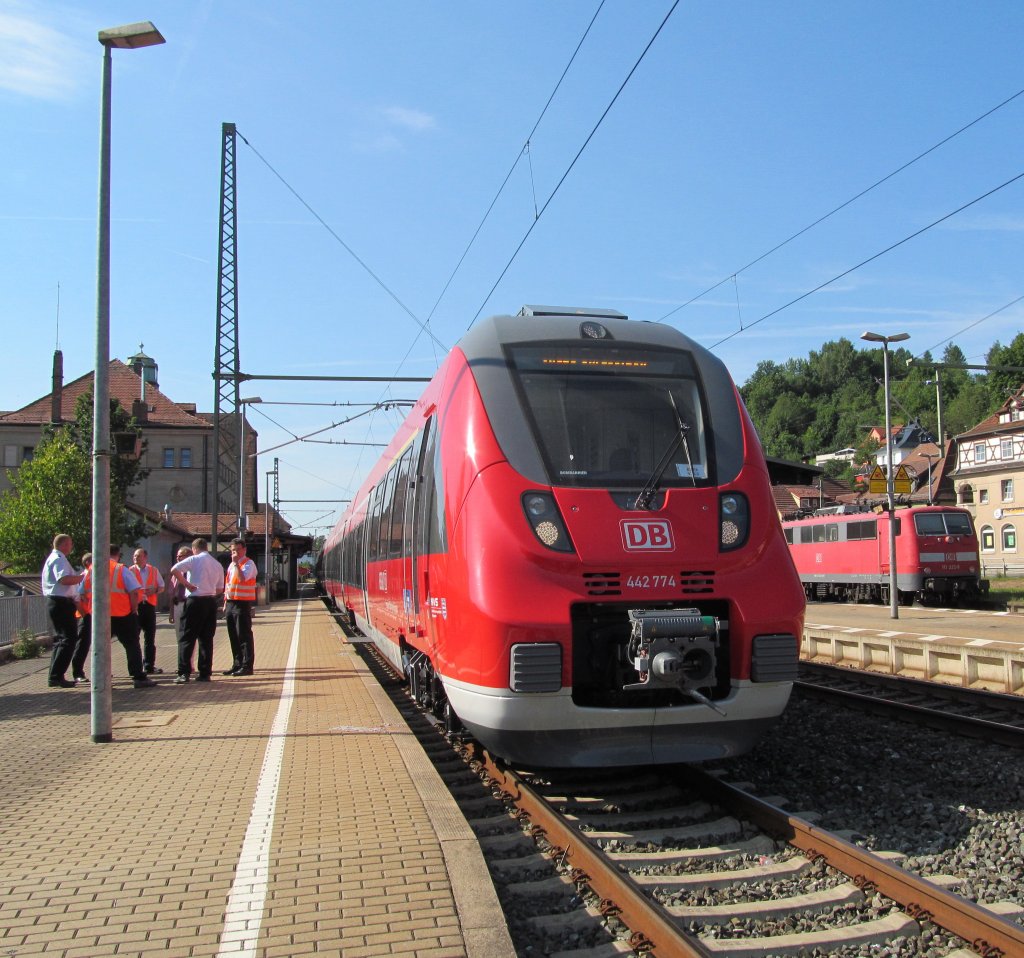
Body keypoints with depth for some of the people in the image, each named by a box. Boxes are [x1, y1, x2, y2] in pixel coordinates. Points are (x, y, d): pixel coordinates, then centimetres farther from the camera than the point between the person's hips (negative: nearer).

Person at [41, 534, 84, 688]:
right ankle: (56, 676, -13)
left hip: (55, 602, 11)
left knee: (60, 639, 15)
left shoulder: (52, 558, 21)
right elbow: (65, 579, -28)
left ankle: (55, 676, 17)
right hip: (61, 603, -11)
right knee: (69, 638, -11)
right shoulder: (59, 559, -13)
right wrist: (83, 576, -17)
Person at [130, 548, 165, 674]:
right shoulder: (131, 571, 3)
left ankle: (149, 666, 14)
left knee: (150, 638, 7)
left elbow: (161, 586, 15)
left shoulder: (154, 570, 11)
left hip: (149, 605, 3)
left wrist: (154, 590, -6)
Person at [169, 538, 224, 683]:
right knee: (207, 639, 9)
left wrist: (187, 584, -8)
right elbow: (220, 589, 16)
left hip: (195, 601, -5)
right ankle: (205, 673, 9)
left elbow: (174, 570, -16)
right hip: (211, 602, 5)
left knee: (186, 638, -1)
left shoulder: (194, 559, -3)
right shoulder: (218, 564, 13)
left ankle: (184, 673, -7)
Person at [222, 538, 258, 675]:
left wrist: (236, 563, -20)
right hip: (231, 603, 8)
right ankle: (237, 664, 20)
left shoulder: (248, 563, -8)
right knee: (233, 636, 12)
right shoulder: (232, 565, 18)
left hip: (243, 604, -8)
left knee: (244, 636, -5)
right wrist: (226, 602, 17)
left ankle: (247, 666, -2)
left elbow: (242, 578, -27)